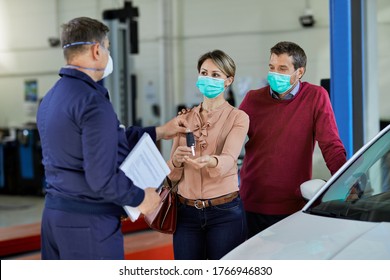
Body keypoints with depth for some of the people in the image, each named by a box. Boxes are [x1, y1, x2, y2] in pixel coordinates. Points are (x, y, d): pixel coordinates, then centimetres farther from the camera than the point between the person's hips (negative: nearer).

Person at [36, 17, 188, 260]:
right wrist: (140, 198, -7)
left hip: (54, 212, 9)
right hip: (88, 221, -9)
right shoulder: (93, 102, -19)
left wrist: (158, 132, 22)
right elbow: (102, 178, -24)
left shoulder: (51, 98, 10)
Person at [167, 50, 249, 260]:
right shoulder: (185, 118, 9)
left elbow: (228, 159, -20)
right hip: (186, 211, 3)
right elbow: (172, 174, 6)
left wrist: (210, 161, -43)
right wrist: (176, 160, -17)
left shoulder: (237, 118, -3)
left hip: (224, 212, -3)